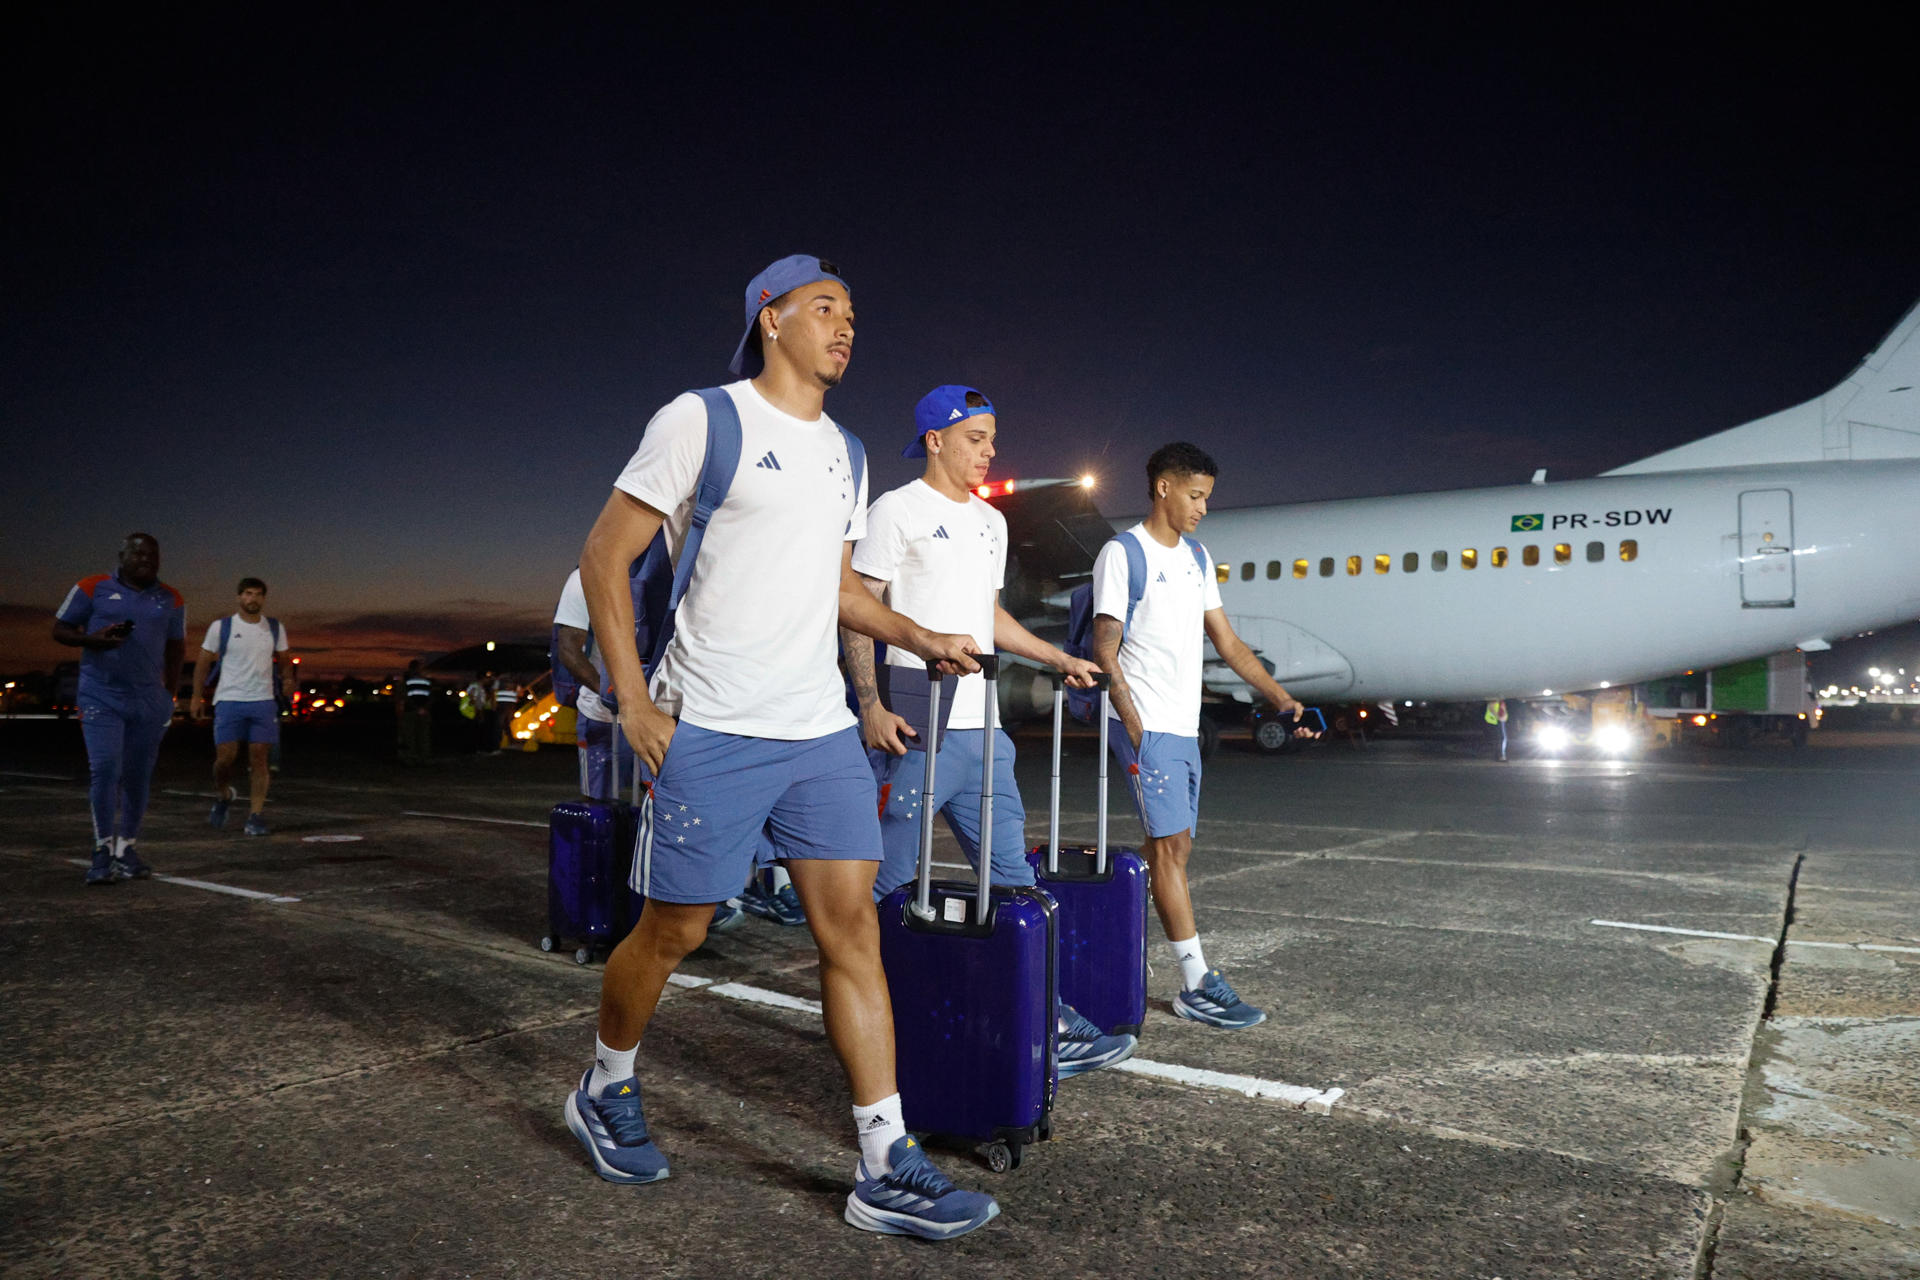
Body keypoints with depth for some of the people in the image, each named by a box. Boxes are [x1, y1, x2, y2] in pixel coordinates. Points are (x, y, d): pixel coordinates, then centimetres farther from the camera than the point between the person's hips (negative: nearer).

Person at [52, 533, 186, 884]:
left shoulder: (170, 600, 10)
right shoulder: (92, 588, 1)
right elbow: (60, 629, 6)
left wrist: (169, 694, 13)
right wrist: (93, 639, -15)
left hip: (148, 702, 3)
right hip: (101, 697, -3)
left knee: (138, 777, 6)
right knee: (105, 769, -12)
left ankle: (125, 848, 19)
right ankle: (103, 849, 0)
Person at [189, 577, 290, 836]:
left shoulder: (275, 629, 10)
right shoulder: (221, 627, 3)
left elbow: (282, 661, 20)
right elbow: (203, 662, 9)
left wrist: (287, 686, 5)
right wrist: (197, 696, 5)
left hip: (264, 701, 1)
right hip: (229, 699, -1)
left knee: (259, 758, -4)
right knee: (226, 756, -5)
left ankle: (255, 816, -2)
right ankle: (222, 796, 25)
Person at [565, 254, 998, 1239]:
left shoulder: (843, 453, 16)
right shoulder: (702, 419, -4)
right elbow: (604, 556, -5)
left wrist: (919, 637, 10)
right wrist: (632, 697, -13)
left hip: (822, 731, 6)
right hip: (711, 733, -6)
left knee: (852, 925, 0)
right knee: (674, 930, 5)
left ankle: (887, 1170, 6)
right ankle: (605, 1091, 34)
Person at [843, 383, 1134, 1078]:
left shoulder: (991, 521, 20)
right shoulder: (897, 510, -3)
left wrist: (1062, 659, 24)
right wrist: (872, 706, -19)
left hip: (982, 731, 8)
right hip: (917, 730, -7)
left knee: (1012, 876, 8)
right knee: (888, 885, -1)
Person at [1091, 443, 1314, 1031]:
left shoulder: (1196, 557, 17)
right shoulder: (1123, 553, -6)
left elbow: (1227, 641, 18)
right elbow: (1106, 651, -10)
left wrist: (1281, 698, 10)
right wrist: (1135, 729, -17)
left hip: (1184, 729, 8)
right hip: (1147, 726, -8)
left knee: (1170, 848, 7)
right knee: (1171, 845, -9)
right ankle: (1198, 987, -6)